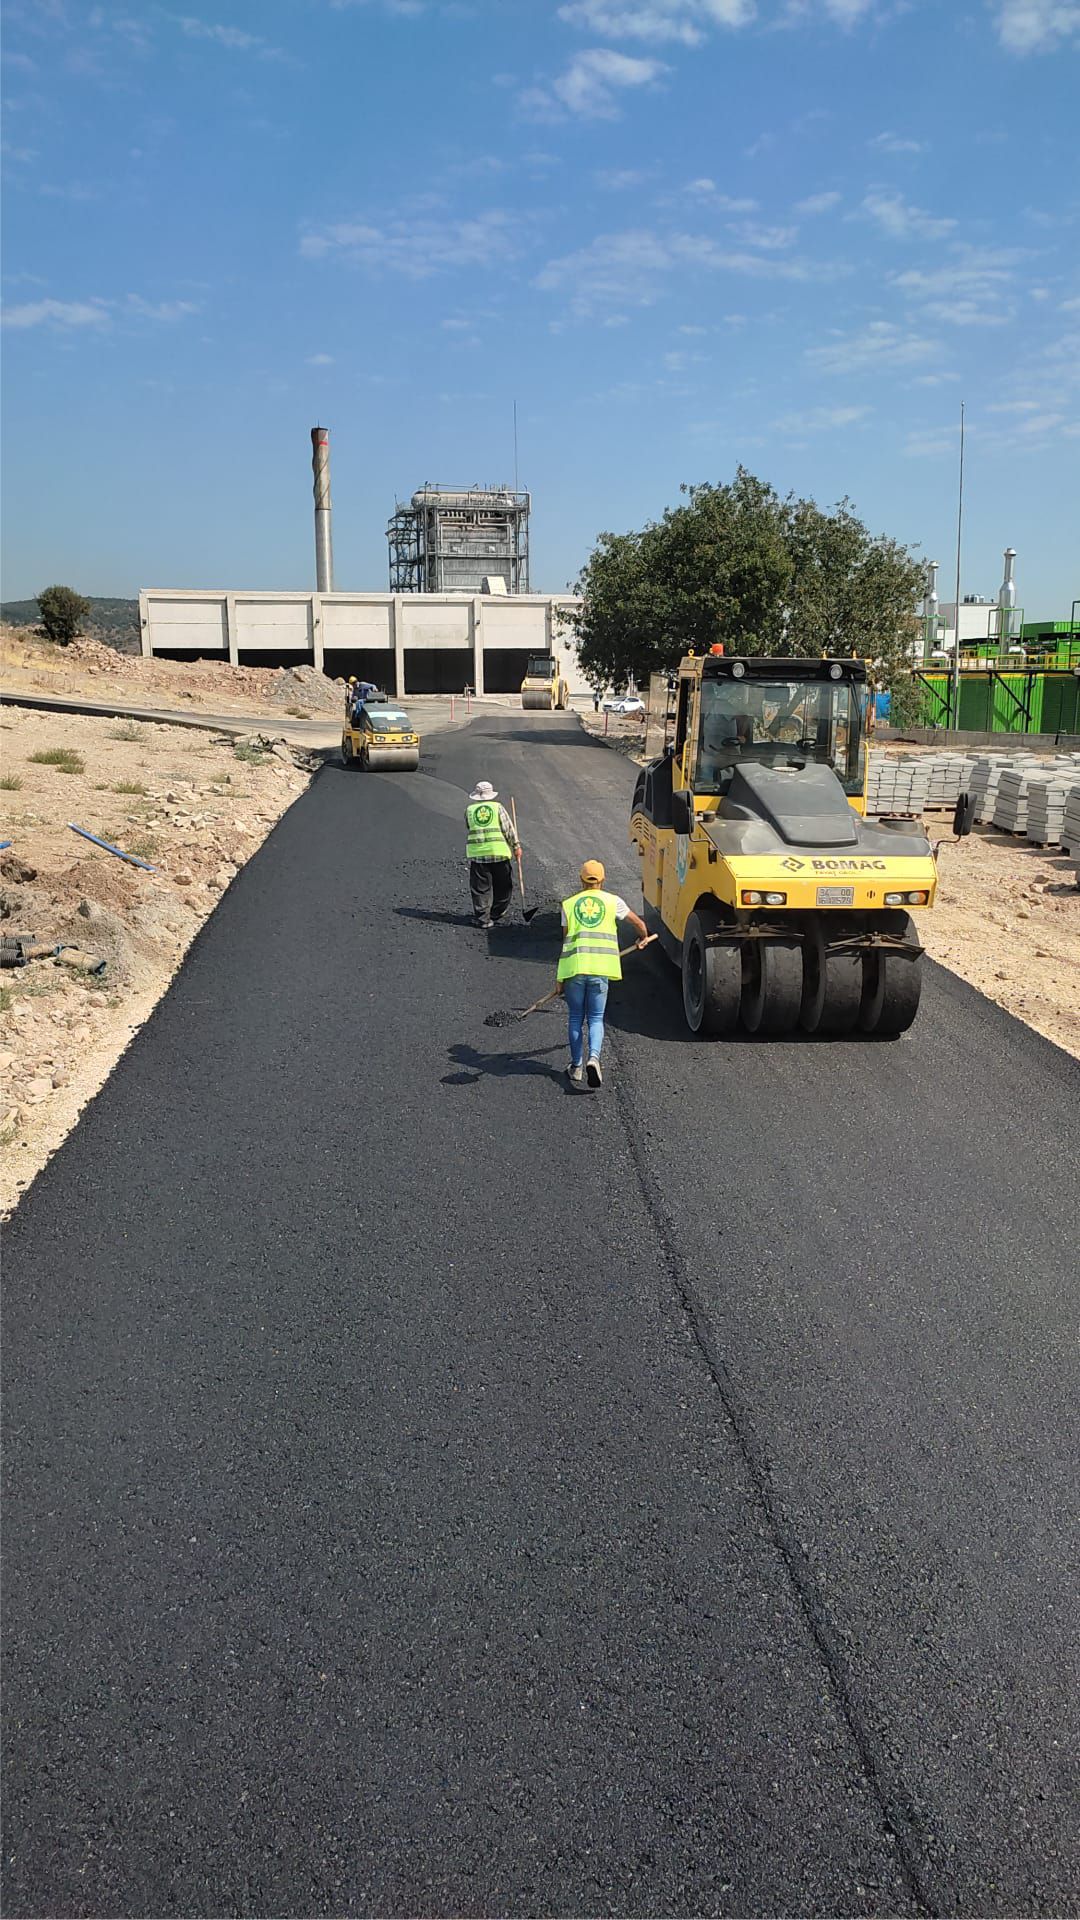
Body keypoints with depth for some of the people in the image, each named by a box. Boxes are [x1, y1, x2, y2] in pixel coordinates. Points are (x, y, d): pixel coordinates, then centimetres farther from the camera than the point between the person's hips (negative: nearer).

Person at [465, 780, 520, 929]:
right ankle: (496, 913, 22)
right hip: (499, 853, -1)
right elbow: (509, 829, -1)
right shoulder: (498, 807, 1)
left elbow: (469, 826, 12)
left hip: (476, 854, 1)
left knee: (480, 888, 6)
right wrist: (516, 846, 3)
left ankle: (482, 918, 5)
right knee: (502, 886, 15)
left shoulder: (469, 810, 5)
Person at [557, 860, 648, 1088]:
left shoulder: (569, 904, 11)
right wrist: (643, 938, 41)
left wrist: (560, 977, 11)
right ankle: (593, 1058, -16)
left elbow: (566, 942, 9)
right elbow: (639, 923, 18)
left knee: (575, 1018, 14)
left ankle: (576, 1068, 18)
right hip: (600, 968, -1)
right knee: (596, 1018, 9)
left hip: (573, 967, 1)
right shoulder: (612, 900, 10)